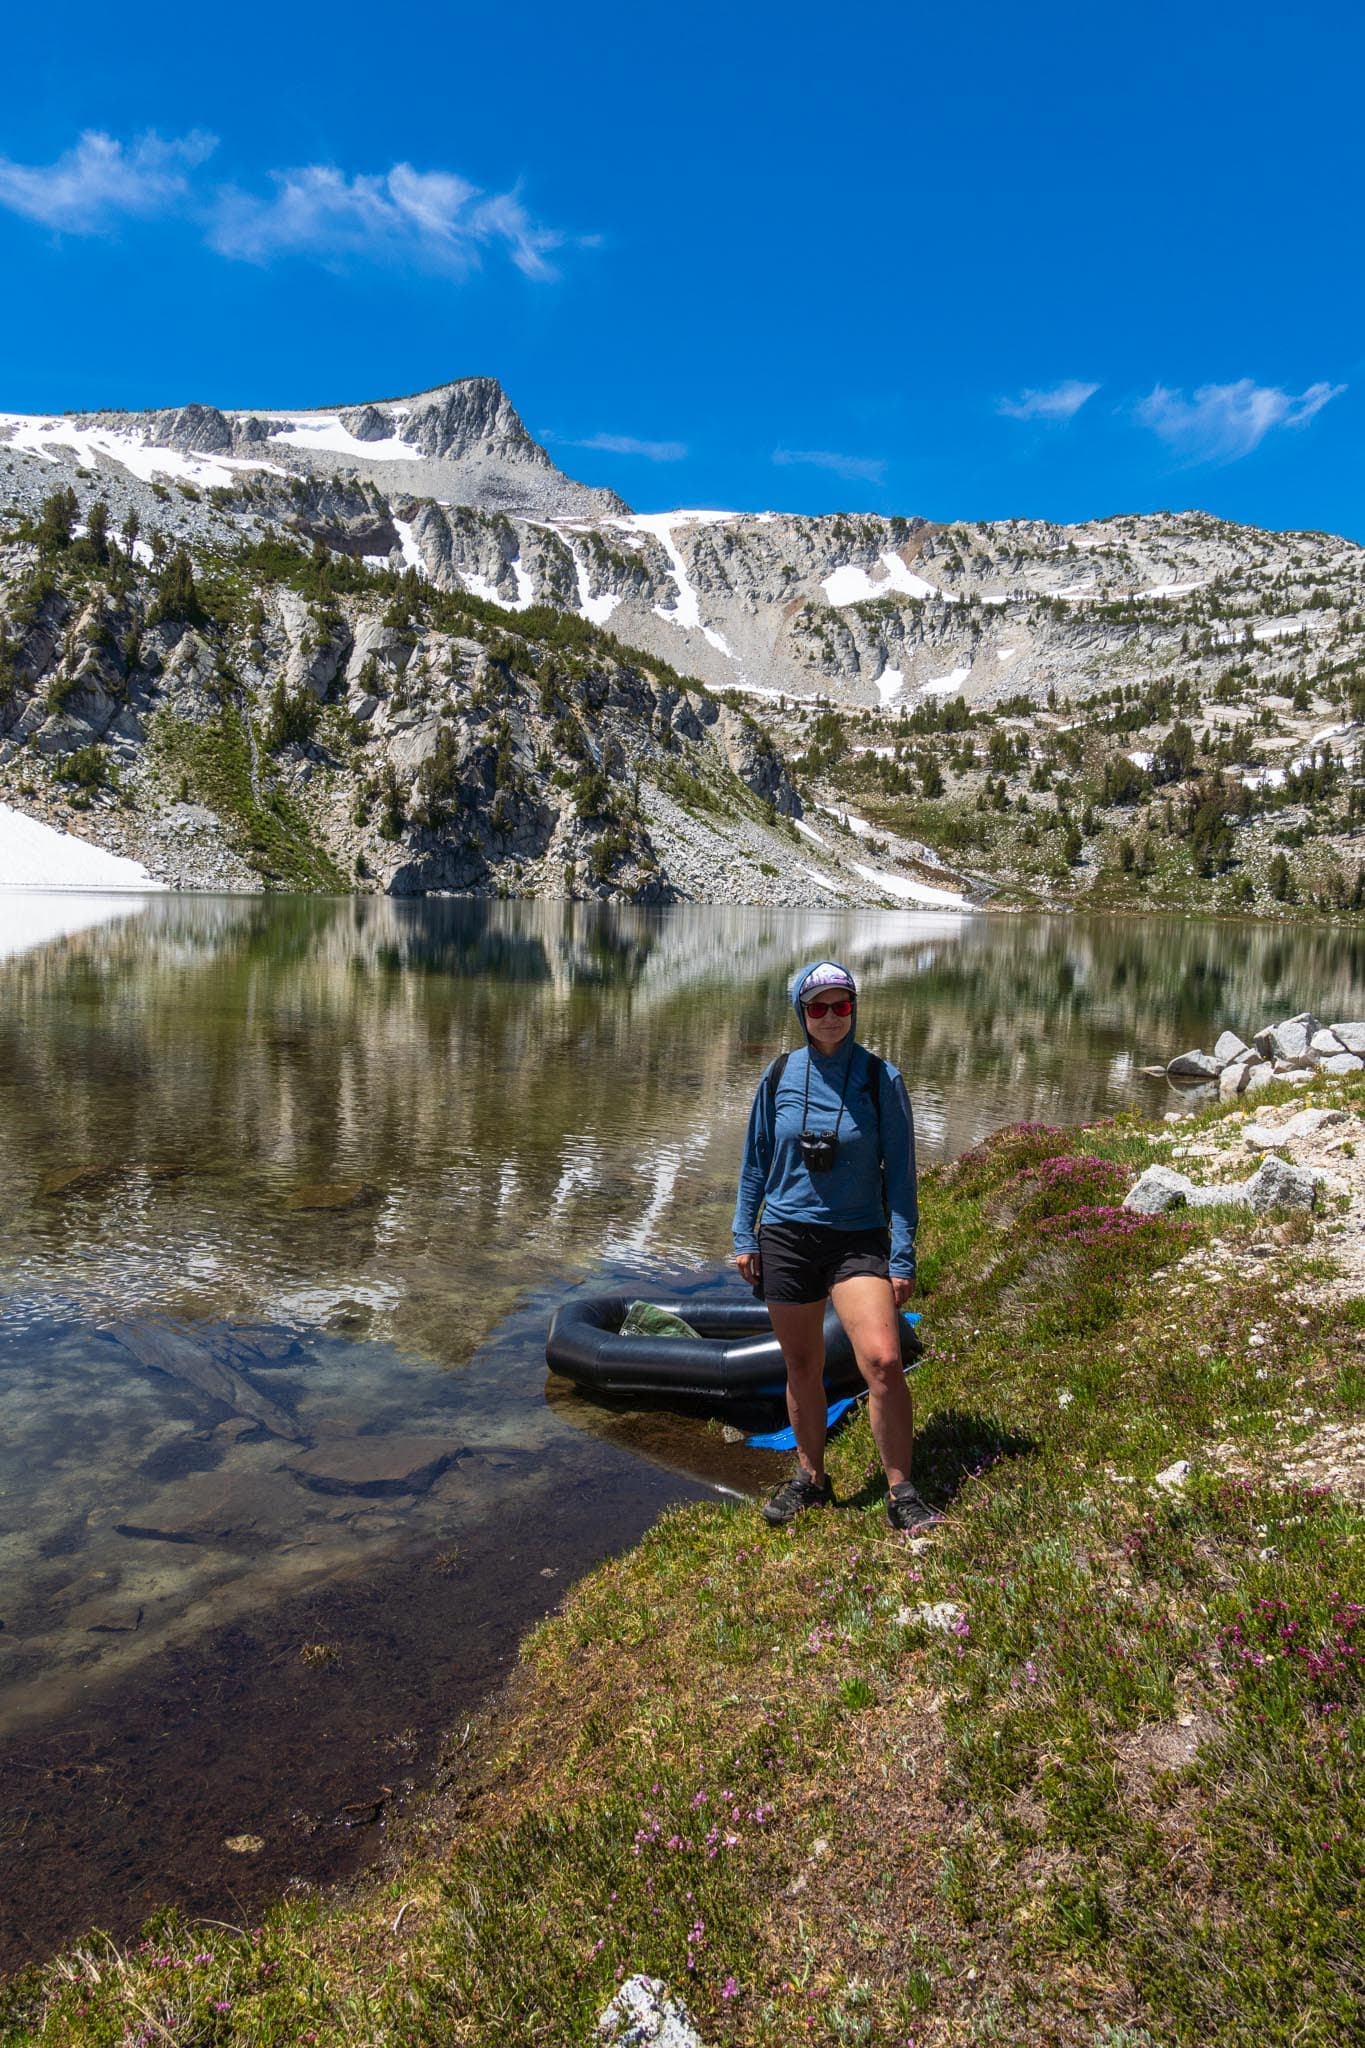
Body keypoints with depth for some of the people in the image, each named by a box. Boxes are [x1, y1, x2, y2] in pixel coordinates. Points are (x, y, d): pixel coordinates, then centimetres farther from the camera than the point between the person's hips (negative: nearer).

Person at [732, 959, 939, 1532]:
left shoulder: (880, 1078, -5)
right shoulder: (779, 1076, 1)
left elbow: (899, 1172, -3)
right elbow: (756, 1160, 11)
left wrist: (903, 1257, -6)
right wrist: (745, 1236, 9)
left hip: (858, 1240, -2)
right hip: (786, 1238, 2)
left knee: (883, 1362, -17)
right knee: (802, 1369, 12)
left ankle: (901, 1494, 0)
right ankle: (810, 1479, 32)